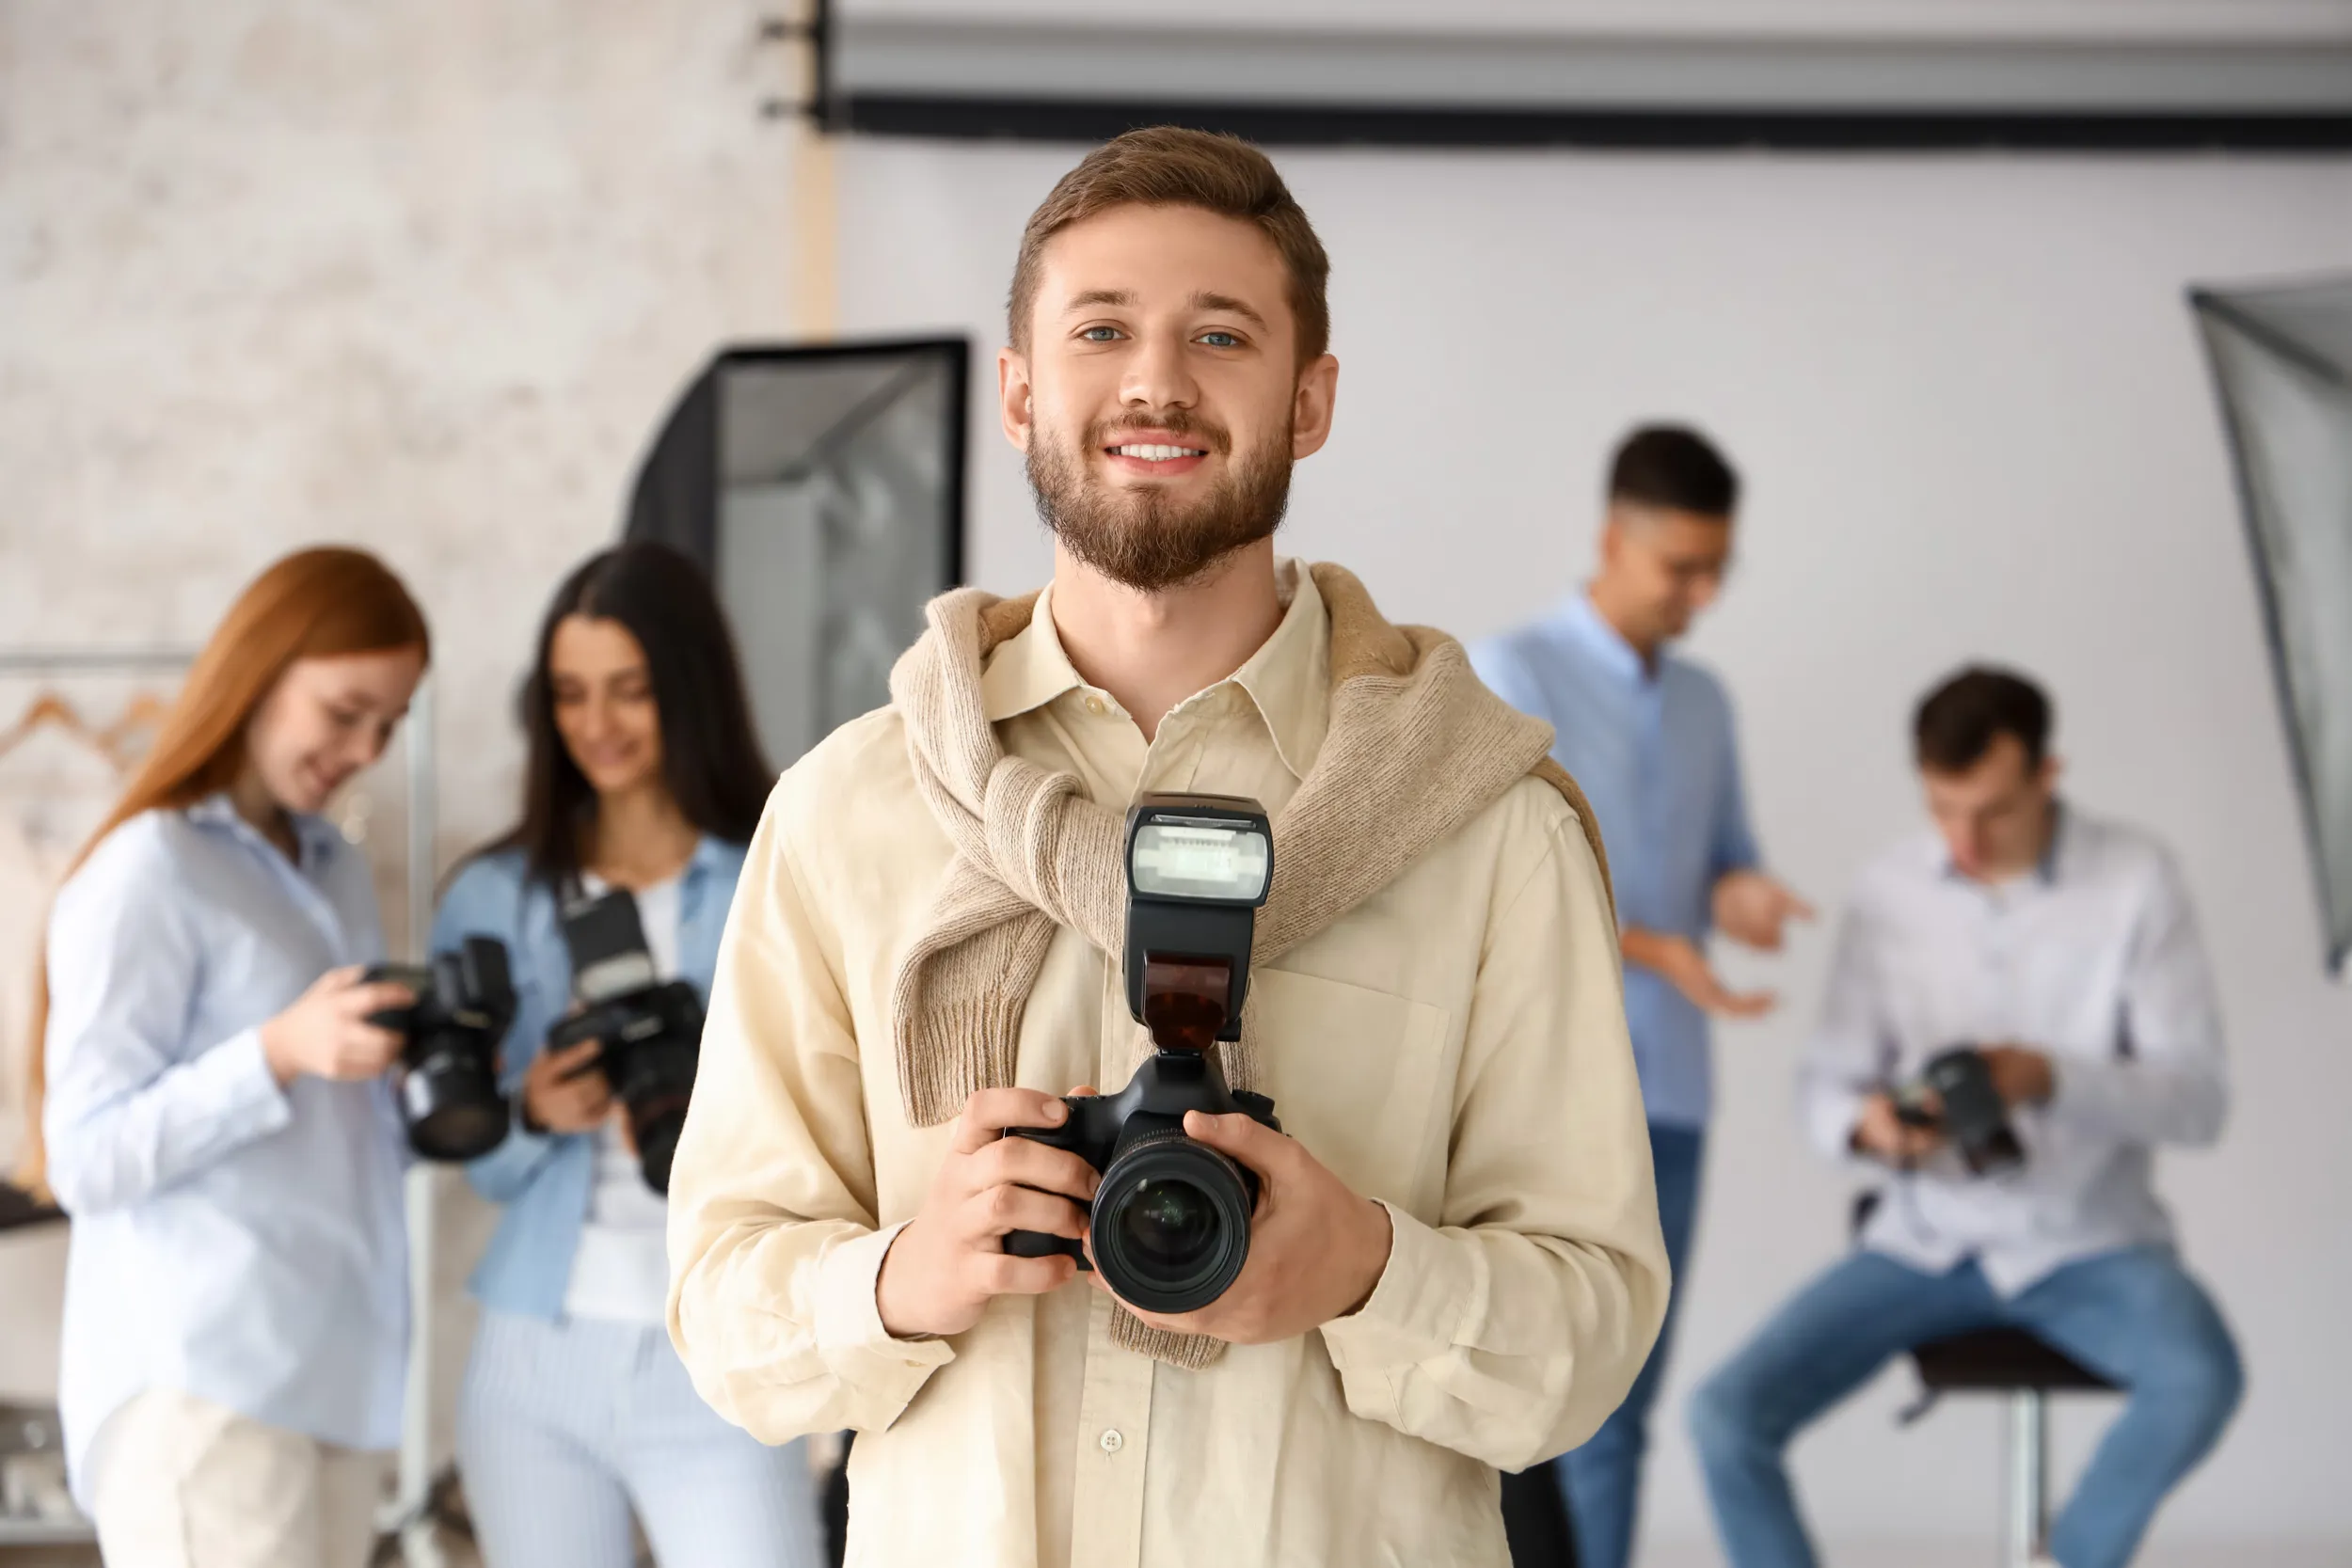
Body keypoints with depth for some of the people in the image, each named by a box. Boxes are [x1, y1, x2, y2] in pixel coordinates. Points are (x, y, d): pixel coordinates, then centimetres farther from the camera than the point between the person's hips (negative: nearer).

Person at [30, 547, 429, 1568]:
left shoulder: (336, 872, 20)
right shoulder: (148, 874, -4)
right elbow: (88, 1158, -10)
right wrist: (281, 1053, -21)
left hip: (338, 1370, 8)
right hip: (197, 1389, -8)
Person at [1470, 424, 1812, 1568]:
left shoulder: (1702, 703, 14)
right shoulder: (1511, 675, -5)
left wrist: (1740, 898, -6)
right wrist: (1657, 953, -21)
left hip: (1665, 1088, 6)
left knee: (1624, 1397, 6)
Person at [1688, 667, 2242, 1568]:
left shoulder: (2135, 880, -8)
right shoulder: (1891, 894, -2)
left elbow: (2196, 1102, -10)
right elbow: (1826, 1089, 4)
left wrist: (2050, 1079, -29)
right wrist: (1867, 1124, -22)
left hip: (2089, 1246, -2)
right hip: (1928, 1243, 2)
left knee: (2200, 1378, -34)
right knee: (1727, 1418, -18)